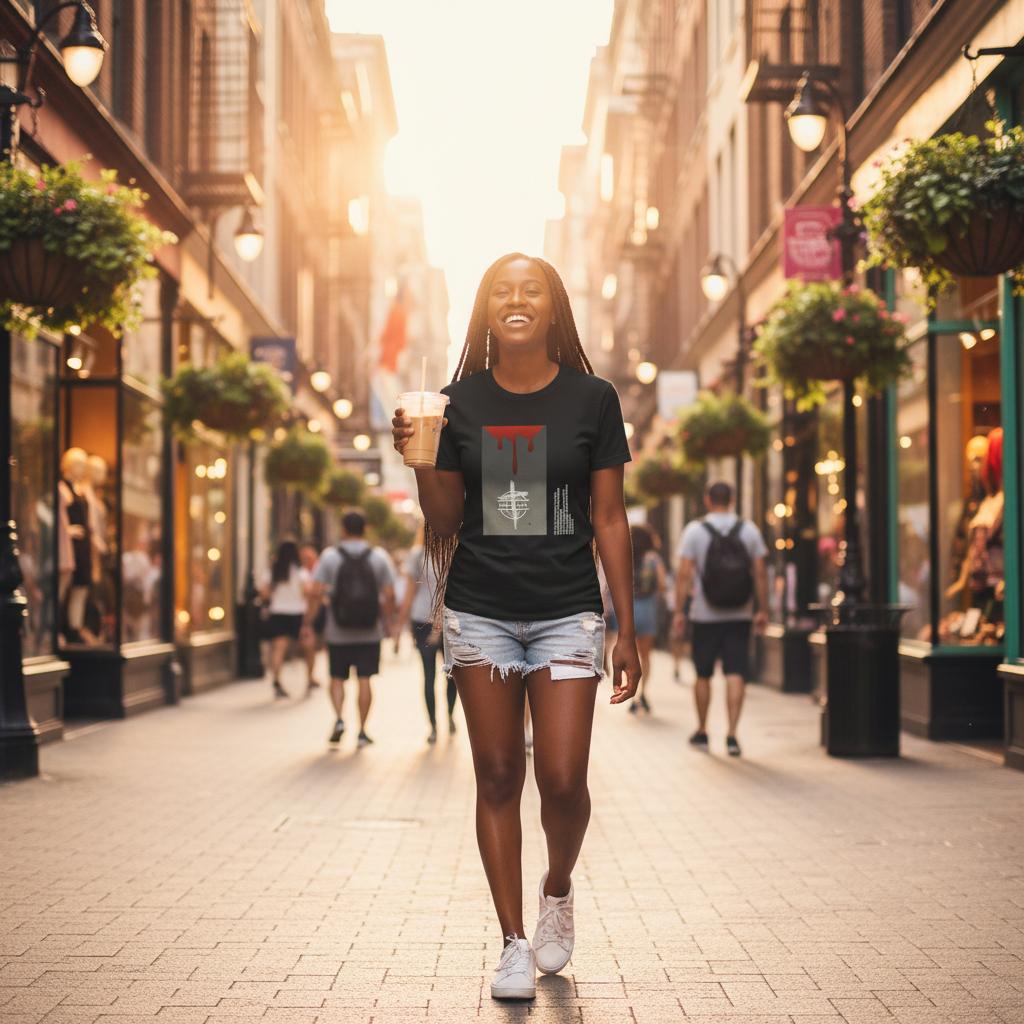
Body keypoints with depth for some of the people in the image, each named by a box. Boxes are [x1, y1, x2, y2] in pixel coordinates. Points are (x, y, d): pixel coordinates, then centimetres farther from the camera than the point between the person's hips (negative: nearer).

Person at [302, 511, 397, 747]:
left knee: (337, 678, 12)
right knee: (364, 679, 5)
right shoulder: (379, 556, 0)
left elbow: (315, 593, -9)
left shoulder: (330, 556, -3)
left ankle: (339, 718, -8)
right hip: (369, 633, 0)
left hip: (338, 633, 0)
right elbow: (389, 595, -4)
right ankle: (362, 731, 6)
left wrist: (308, 623, -3)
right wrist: (385, 621, 9)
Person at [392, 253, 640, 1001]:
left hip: (567, 610, -1)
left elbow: (609, 518, 2)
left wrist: (627, 629, 1)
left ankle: (559, 891, 24)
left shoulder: (591, 399, 0)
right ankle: (514, 943, 16)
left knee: (563, 779, -8)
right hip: (480, 611, 1)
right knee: (498, 776, 5)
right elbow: (444, 522, 7)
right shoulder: (460, 401, 2)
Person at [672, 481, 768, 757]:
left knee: (703, 675, 13)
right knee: (736, 674, -2)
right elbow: (760, 573, 0)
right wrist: (763, 610, 6)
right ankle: (732, 734, -12)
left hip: (705, 615, -1)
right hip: (739, 616, 1)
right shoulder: (749, 530, 2)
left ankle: (702, 732, 24)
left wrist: (679, 612, -5)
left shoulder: (695, 530, -4)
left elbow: (684, 574, -8)